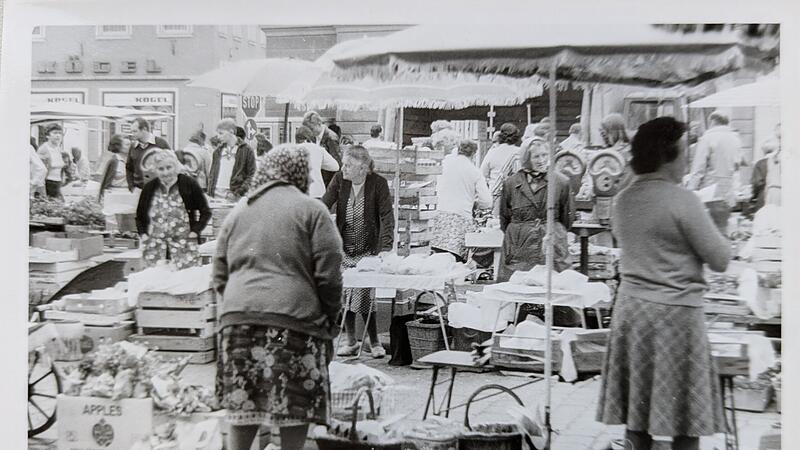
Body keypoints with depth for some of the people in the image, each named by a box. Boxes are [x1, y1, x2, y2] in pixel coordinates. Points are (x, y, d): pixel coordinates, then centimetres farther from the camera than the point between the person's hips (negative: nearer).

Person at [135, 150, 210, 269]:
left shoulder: (189, 184, -1)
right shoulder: (149, 188, 7)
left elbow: (205, 212, 5)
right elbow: (139, 216, 19)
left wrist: (195, 231, -5)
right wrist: (143, 234, 5)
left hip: (184, 247, -2)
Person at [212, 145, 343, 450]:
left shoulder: (238, 211, 16)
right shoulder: (311, 210, 1)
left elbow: (219, 276, 17)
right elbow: (327, 276, -5)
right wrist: (330, 320, 5)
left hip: (238, 315, 5)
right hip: (294, 316, -5)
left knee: (245, 402, 12)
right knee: (297, 403, 5)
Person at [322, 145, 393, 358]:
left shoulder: (378, 183, -11)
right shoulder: (339, 179, -4)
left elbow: (387, 217, -13)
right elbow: (323, 205, -7)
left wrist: (386, 248, -22)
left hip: (368, 250, -3)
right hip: (344, 248, 3)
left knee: (363, 295, -9)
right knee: (345, 294, 3)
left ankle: (374, 342, 9)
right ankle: (350, 340, 20)